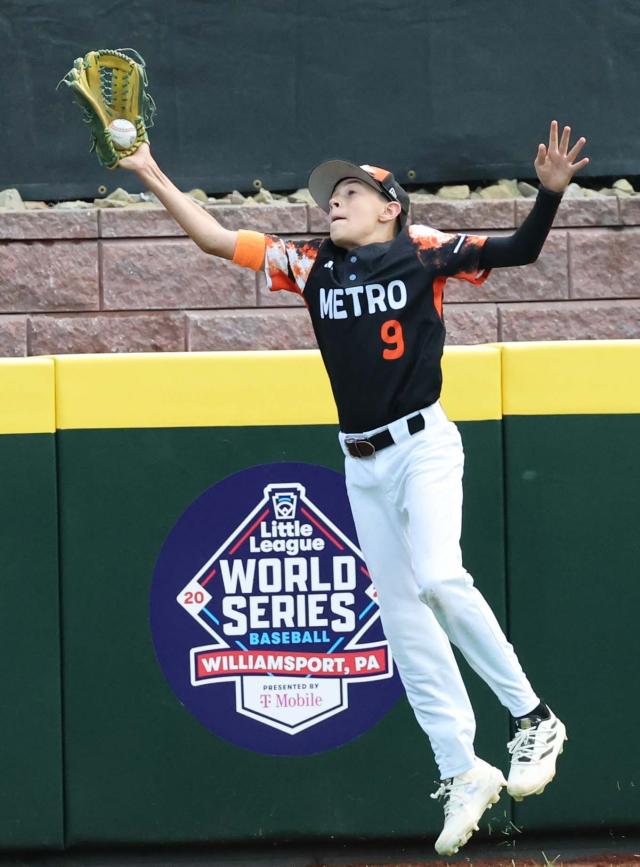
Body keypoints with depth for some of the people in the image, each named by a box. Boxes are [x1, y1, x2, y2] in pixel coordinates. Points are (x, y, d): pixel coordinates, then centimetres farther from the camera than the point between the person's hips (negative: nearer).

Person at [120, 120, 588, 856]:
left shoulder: (422, 253, -4)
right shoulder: (312, 266, 7)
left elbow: (518, 251, -11)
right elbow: (216, 238, 9)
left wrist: (550, 191, -28)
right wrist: (150, 172, 2)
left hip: (422, 444, -6)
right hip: (362, 463, 6)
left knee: (439, 578, -27)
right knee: (404, 619, 4)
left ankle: (532, 719, -16)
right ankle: (461, 771, 9)